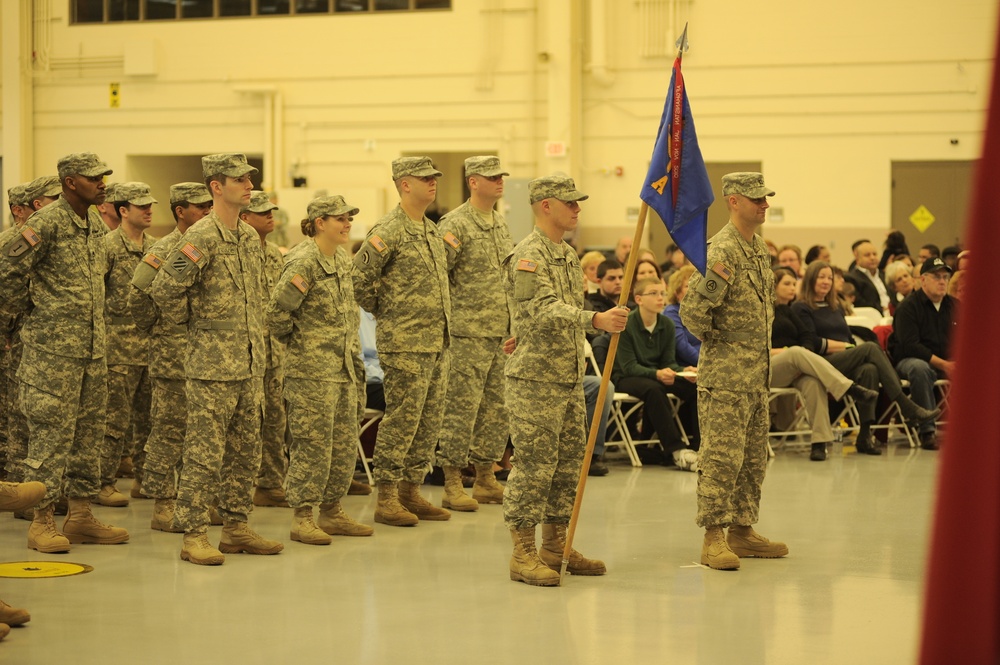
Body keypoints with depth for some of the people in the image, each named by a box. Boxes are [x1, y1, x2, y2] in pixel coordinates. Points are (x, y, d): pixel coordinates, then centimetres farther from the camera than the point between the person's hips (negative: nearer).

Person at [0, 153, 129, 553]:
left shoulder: (96, 225, 12)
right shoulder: (47, 224, -14)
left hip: (92, 349, 8)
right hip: (53, 349, -8)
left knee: (88, 433, 11)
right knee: (51, 434, -4)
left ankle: (81, 515, 19)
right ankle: (42, 521, 2)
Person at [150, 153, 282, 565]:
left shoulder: (251, 237, 12)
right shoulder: (201, 237, -13)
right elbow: (164, 290, -14)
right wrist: (191, 323, -3)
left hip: (250, 364, 8)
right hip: (211, 365, -8)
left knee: (246, 450, 11)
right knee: (204, 453, -5)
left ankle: (237, 527, 20)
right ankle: (194, 535, 0)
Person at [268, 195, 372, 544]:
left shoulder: (342, 259, 12)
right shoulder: (304, 262, -15)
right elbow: (276, 311, -19)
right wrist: (294, 339, -3)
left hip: (344, 367, 8)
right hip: (312, 370, -8)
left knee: (345, 444, 11)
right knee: (312, 445, -5)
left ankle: (332, 512, 22)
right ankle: (302, 518, 3)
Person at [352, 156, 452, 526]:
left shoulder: (433, 230, 15)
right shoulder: (389, 231, -13)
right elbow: (358, 277, -16)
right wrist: (383, 310, -5)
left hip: (437, 343, 8)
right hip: (404, 344, -8)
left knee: (430, 422, 10)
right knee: (400, 420, -5)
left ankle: (411, 492, 19)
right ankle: (386, 499, 2)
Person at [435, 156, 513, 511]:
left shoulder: (501, 224, 15)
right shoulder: (455, 224, -10)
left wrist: (515, 326, 19)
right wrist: (453, 316, -12)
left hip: (503, 332, 8)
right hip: (469, 333, -8)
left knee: (497, 409, 10)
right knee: (462, 407, -4)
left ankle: (486, 478, 19)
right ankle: (452, 484, 1)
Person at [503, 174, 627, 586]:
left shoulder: (567, 255, 16)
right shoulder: (529, 255, -14)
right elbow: (544, 309, -27)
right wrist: (596, 320, -36)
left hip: (569, 377, 9)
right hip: (534, 380, -9)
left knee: (568, 464, 12)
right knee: (533, 465, -7)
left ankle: (556, 547, 20)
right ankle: (523, 555, -2)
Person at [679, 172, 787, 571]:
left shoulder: (758, 247, 13)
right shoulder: (723, 249, -16)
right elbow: (691, 312, -21)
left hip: (757, 373, 9)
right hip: (725, 374, -9)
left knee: (754, 457, 13)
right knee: (722, 456, -8)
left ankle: (742, 530, 21)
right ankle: (714, 538, -5)